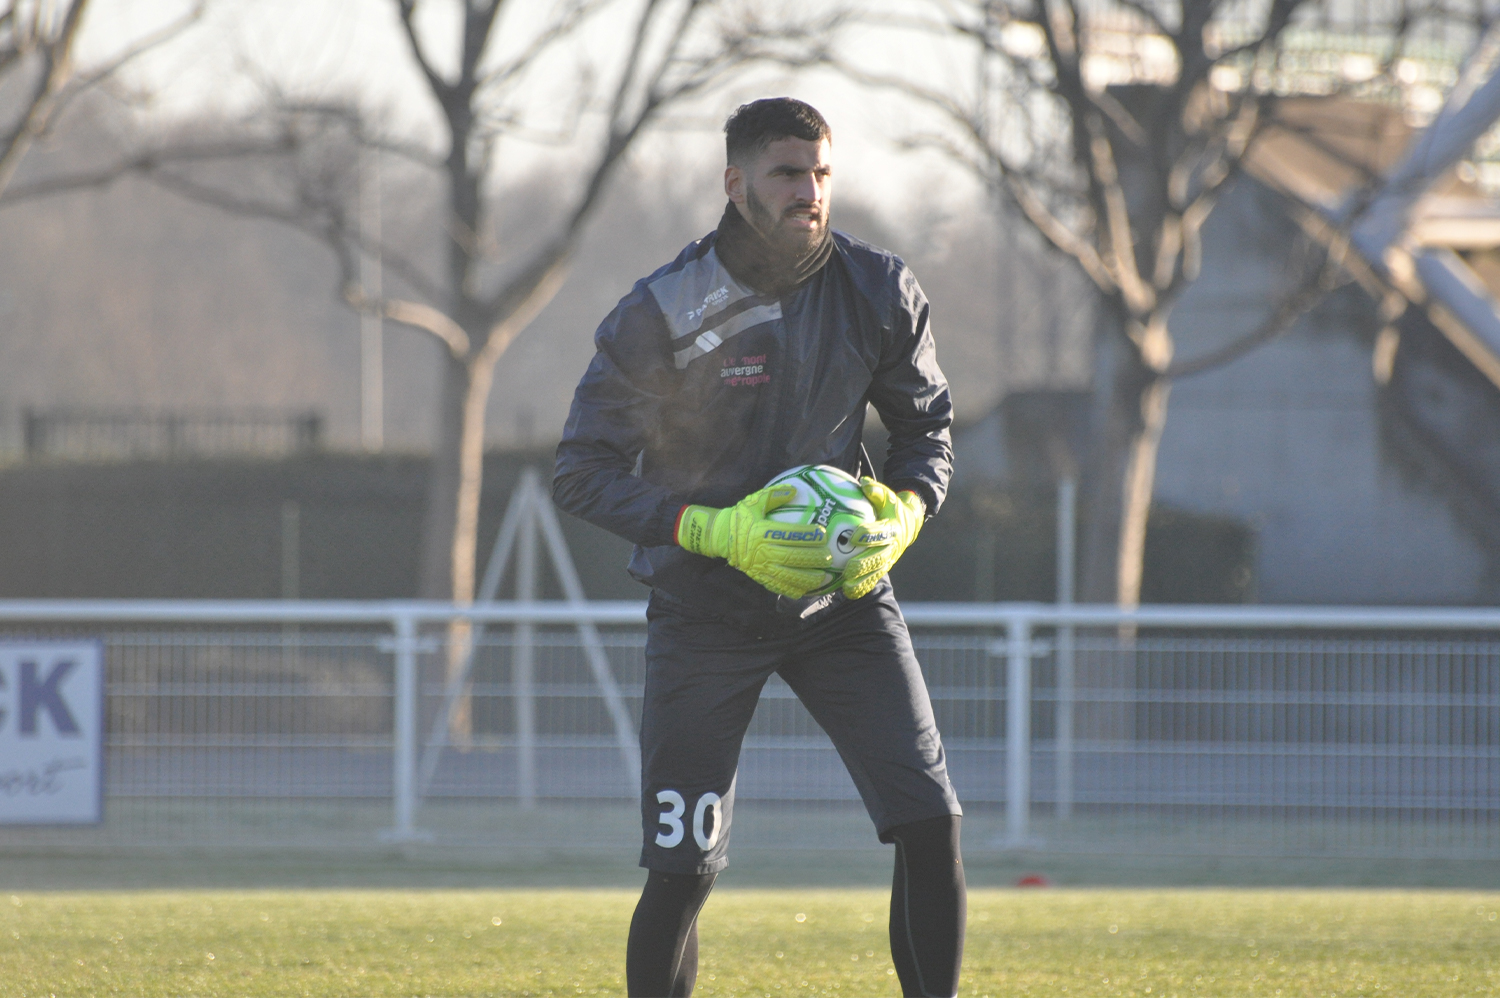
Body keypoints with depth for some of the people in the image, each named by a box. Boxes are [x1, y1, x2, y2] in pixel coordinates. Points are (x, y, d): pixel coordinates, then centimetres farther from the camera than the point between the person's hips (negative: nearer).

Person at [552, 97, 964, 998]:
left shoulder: (879, 291, -5)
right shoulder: (662, 314, -15)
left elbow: (928, 425, 8)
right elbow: (583, 473, -13)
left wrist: (905, 512, -14)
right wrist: (717, 532, -26)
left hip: (841, 593, 3)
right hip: (705, 610, -3)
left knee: (930, 823, -10)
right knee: (682, 873, -5)